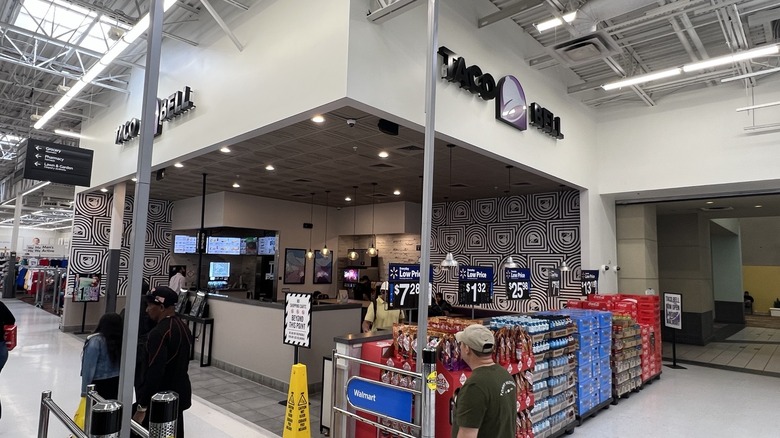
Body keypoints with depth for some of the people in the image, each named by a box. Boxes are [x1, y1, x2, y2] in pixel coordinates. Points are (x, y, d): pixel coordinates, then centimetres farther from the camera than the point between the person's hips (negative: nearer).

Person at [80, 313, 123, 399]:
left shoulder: (96, 341, -13)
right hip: (116, 383, 4)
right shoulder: (121, 340, -3)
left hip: (99, 383, -4)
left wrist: (85, 390, -7)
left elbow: (89, 366, -13)